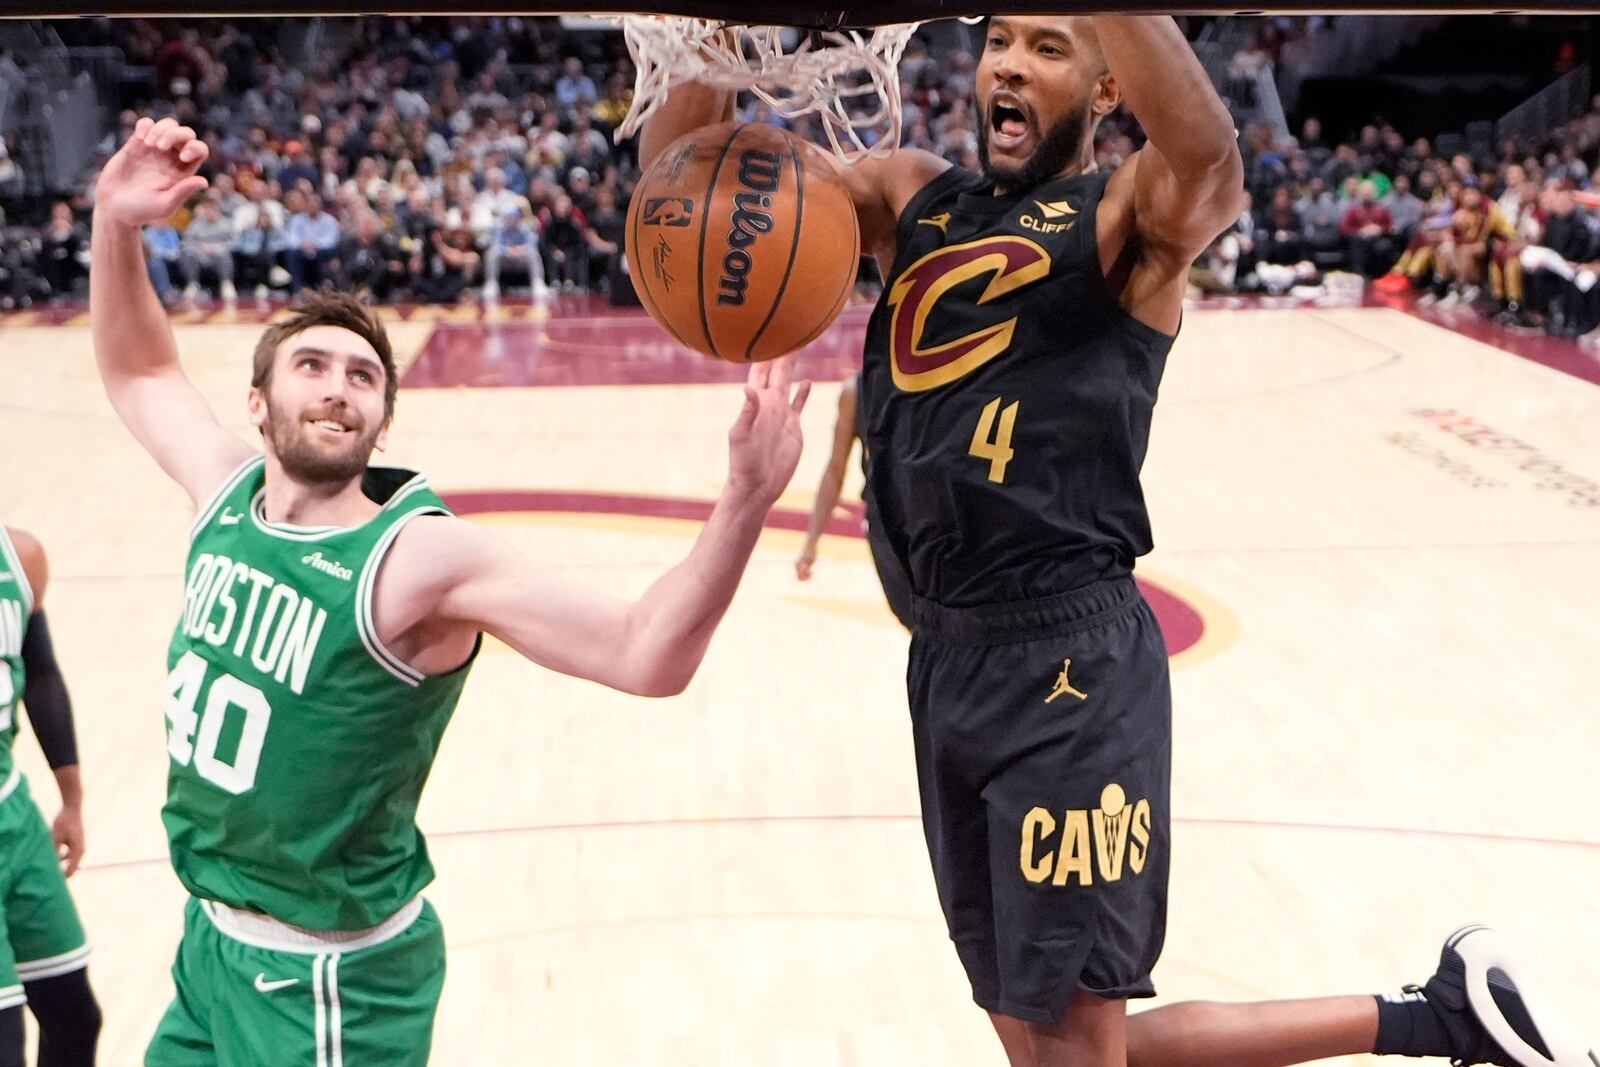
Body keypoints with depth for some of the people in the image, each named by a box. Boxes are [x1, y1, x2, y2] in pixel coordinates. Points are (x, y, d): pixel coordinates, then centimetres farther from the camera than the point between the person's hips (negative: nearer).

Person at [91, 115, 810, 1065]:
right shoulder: (228, 493, -4)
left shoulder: (420, 558, -23)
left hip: (331, 982, -7)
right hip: (211, 944, 7)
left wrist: (745, 502, -47)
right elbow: (138, 371, 15)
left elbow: (647, 659, -33)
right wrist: (117, 224, -1)